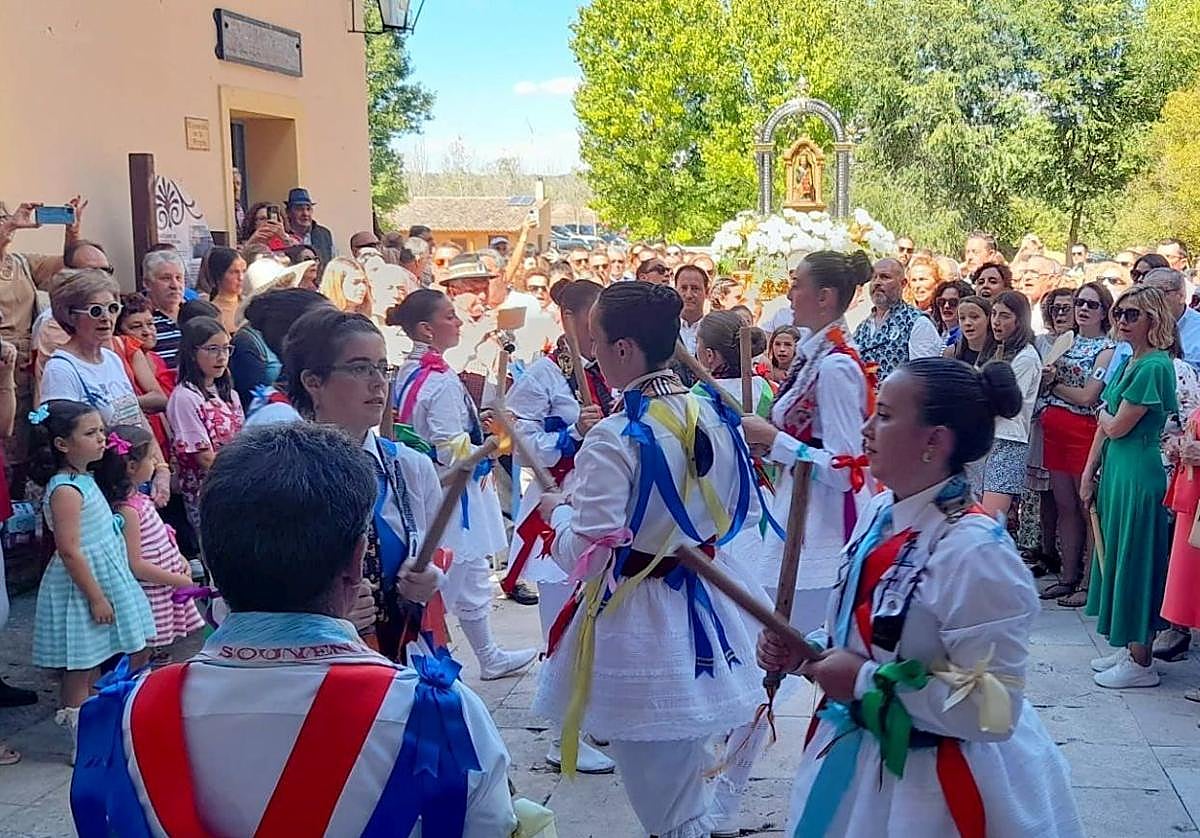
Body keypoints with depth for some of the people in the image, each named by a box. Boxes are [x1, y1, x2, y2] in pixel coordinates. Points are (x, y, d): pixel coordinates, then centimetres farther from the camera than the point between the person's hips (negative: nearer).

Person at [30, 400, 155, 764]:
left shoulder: (83, 479, 8)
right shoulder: (65, 490, -22)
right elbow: (69, 551, -24)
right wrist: (96, 597, -21)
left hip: (101, 580, 10)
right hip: (81, 588, -10)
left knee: (91, 665, 19)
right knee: (79, 670, 1)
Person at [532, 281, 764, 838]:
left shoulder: (613, 440, -22)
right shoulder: (714, 417, -1)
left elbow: (586, 557, -22)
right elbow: (742, 515, 11)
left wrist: (558, 511, -3)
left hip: (638, 623, -7)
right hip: (702, 610, 7)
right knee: (684, 789, 23)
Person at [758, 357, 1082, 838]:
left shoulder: (975, 553, -26)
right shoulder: (880, 514, -1)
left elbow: (994, 712, -26)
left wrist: (867, 682, -23)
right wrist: (803, 651, -5)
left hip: (931, 785, -7)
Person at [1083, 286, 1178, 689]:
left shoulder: (1154, 366, -17)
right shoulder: (1128, 363, 12)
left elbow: (1117, 426, -17)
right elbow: (1104, 426, 13)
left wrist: (1104, 412, 4)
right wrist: (1089, 471, 12)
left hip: (1138, 475, -9)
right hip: (1115, 471, 9)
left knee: (1135, 559, -2)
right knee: (1117, 556, 14)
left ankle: (1140, 663, 7)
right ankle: (1128, 646, 25)